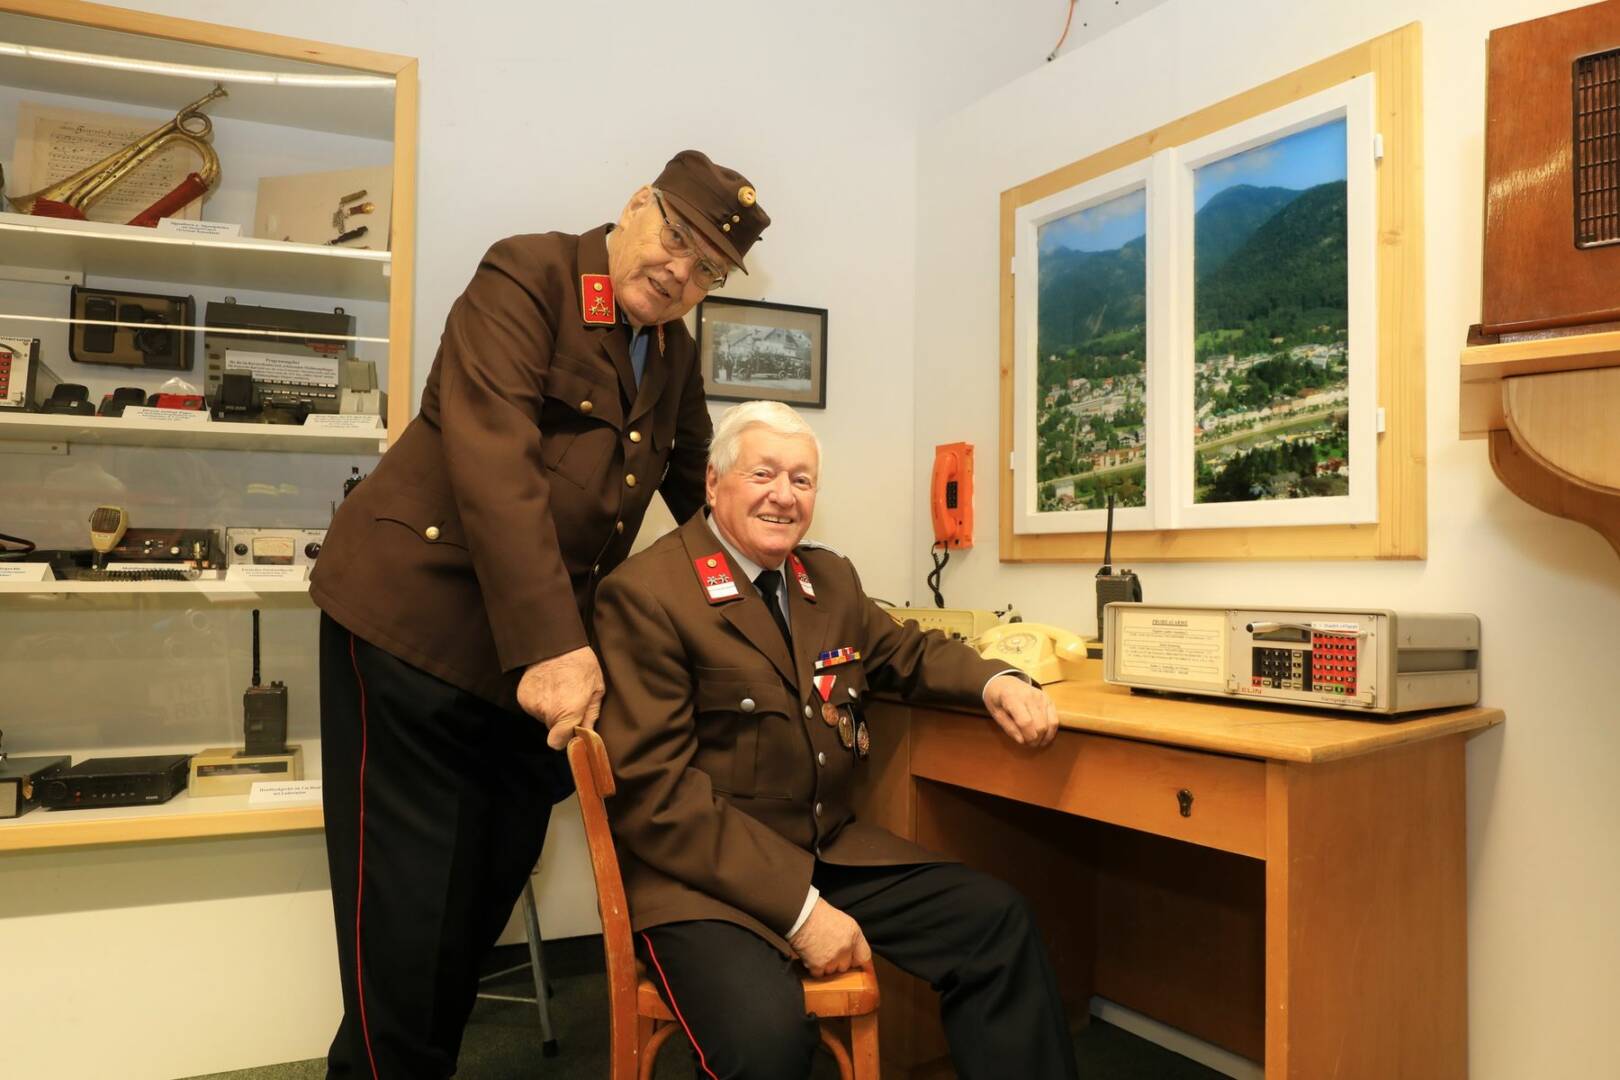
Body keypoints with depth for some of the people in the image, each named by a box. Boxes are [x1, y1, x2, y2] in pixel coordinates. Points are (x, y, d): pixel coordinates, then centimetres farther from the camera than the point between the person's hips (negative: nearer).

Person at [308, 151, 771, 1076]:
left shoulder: (675, 351, 11)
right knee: (409, 912, 0)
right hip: (416, 619, -6)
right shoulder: (527, 275, -11)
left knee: (492, 893, 12)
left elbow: (700, 490, 22)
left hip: (543, 648, 7)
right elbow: (493, 456, -24)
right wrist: (551, 644, -31)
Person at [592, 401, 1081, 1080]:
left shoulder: (830, 578, 10)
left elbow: (904, 652, 25)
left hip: (831, 851, 7)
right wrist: (798, 908, -22)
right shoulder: (644, 594, -13)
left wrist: (993, 682, 1)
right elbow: (655, 789, -18)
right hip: (702, 873, -7)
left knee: (996, 920, -5)